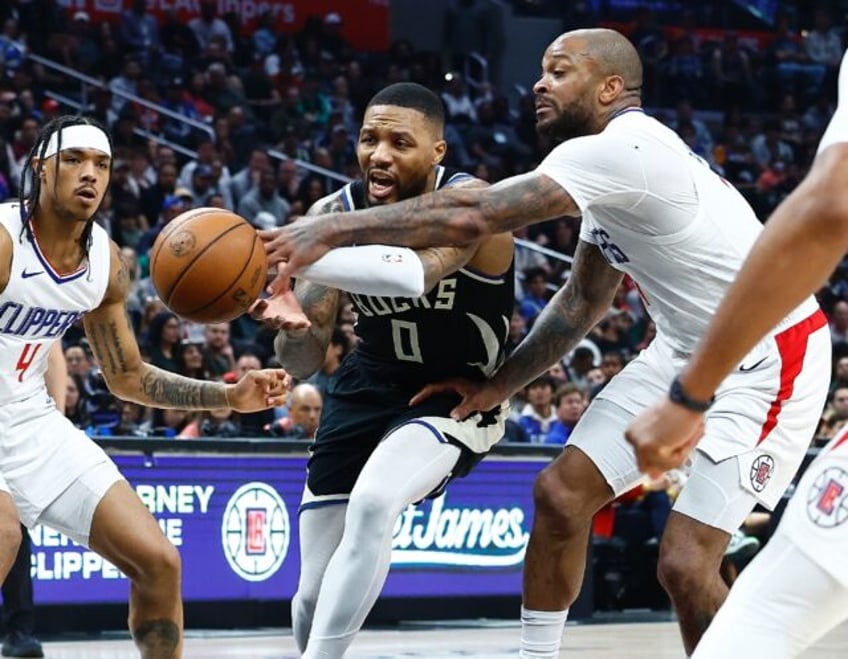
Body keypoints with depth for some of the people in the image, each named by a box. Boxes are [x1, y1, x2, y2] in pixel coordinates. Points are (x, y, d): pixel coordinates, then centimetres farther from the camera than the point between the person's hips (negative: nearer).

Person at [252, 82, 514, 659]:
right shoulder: (336, 215, -11)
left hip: (459, 391, -5)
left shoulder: (468, 203, -24)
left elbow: (418, 272, -48)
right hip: (369, 389, 5)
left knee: (373, 502, -34)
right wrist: (293, 327, -33)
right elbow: (303, 362, -8)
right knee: (315, 597, 3)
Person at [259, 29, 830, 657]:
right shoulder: (610, 167, 8)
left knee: (686, 564, -14)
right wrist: (500, 385, 12)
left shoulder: (620, 150, -23)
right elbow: (584, 300, 19)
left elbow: (471, 217, -30)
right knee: (561, 491, 3)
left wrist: (332, 230, -27)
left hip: (768, 357, -10)